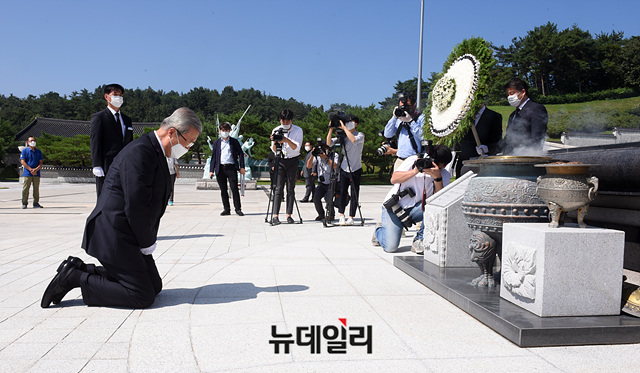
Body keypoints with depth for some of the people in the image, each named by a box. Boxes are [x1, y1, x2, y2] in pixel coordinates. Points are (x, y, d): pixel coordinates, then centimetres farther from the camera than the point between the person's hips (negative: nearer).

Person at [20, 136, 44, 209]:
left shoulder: (38, 152, 13)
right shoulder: (25, 151, 4)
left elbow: (41, 163, 8)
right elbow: (22, 161, -4)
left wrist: (36, 169, -10)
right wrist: (31, 170, -13)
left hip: (36, 173, 3)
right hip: (27, 173, -3)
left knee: (36, 189, 5)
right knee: (25, 189, -3)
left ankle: (36, 203, 11)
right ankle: (24, 203, 2)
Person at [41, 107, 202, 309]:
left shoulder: (156, 152, 12)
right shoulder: (139, 153, -21)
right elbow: (135, 207, -23)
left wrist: (149, 241, 10)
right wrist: (147, 244, -11)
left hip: (126, 235, 11)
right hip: (114, 236, -11)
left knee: (154, 286, 13)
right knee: (142, 296, -9)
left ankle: (80, 269, 14)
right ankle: (75, 278, 0)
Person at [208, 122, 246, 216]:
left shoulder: (234, 141, 9)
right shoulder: (216, 143, 13)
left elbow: (241, 153, 8)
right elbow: (213, 156, 12)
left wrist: (242, 167, -2)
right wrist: (211, 170, 5)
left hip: (231, 168, -2)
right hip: (220, 168, 2)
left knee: (234, 188, -7)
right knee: (223, 190, 4)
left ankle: (238, 208, 1)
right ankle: (226, 209, 12)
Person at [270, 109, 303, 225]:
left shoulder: (298, 130, -5)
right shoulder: (276, 130, 0)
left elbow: (296, 147, -17)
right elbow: (274, 150, -2)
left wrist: (287, 140, -34)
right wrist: (274, 142, -23)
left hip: (292, 161, -1)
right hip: (280, 161, 1)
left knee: (291, 188, -1)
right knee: (278, 188, -7)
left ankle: (289, 215, 4)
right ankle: (275, 216, -10)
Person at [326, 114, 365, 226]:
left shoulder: (360, 135, -6)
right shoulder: (343, 136, 6)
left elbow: (353, 139, -29)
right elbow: (329, 143, 1)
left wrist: (344, 128, -23)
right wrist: (331, 130, -9)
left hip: (355, 170, -3)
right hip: (344, 168, 3)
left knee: (354, 195, 0)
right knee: (342, 193, 0)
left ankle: (351, 218, 7)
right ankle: (341, 216, 9)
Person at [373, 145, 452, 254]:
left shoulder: (445, 176, -4)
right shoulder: (414, 160, -10)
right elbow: (393, 179, -20)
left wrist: (437, 177, -31)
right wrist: (415, 171, -30)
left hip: (415, 209, 3)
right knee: (390, 247, -17)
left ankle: (419, 240, -13)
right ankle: (380, 229, 19)